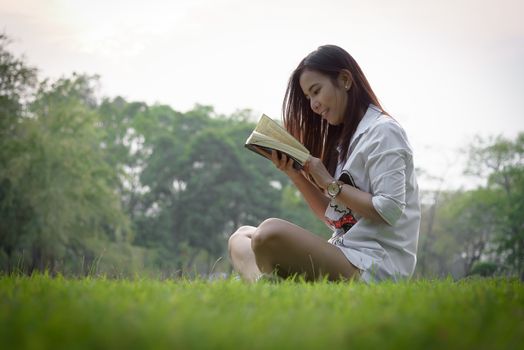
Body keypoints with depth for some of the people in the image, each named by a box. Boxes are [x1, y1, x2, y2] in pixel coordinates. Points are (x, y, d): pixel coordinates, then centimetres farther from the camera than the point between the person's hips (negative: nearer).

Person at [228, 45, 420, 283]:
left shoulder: (383, 132, -6)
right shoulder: (345, 137, 21)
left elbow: (389, 211, -16)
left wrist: (330, 184, -10)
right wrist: (294, 173, 4)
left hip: (374, 267, -10)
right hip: (345, 256, 10)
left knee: (271, 232, -30)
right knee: (241, 237, 8)